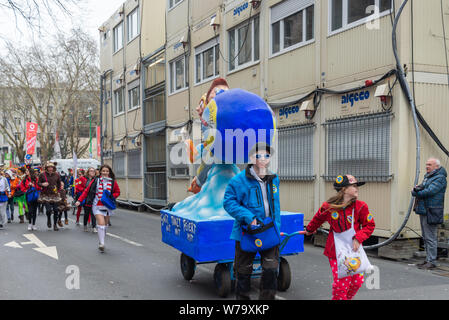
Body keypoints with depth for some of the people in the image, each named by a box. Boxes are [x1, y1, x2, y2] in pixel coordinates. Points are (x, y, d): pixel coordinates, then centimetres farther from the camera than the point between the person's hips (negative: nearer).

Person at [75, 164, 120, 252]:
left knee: (105, 225, 12)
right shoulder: (95, 181, -3)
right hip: (97, 206, -3)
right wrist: (79, 201, -6)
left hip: (107, 206, 3)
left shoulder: (113, 182, 0)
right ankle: (101, 244, -13)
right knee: (101, 223, -16)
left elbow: (117, 192, 10)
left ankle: (101, 242, 28)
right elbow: (86, 191, 1)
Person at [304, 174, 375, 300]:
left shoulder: (361, 206, -6)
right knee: (341, 283, -7)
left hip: (354, 249, 2)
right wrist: (309, 230, 32)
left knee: (357, 281, 3)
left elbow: (370, 225, 1)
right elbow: (317, 219, 14)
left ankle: (347, 297, 30)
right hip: (335, 251, -2)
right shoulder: (328, 207, -7)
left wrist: (358, 238, -15)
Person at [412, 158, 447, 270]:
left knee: (430, 237, -8)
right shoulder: (427, 177, 20)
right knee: (426, 237, 14)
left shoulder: (440, 178, -9)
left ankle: (431, 262, -4)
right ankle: (428, 259, 21)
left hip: (431, 211, -9)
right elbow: (418, 188, 13)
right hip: (423, 210, 9)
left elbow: (430, 191, -20)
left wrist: (416, 193, -7)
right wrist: (417, 188, -10)